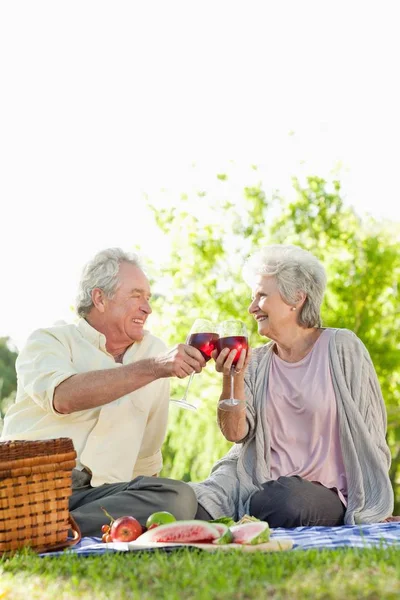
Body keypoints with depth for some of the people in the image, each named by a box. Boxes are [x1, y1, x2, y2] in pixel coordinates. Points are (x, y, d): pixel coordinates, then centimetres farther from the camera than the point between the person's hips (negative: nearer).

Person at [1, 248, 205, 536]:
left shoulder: (154, 350, 20)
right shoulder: (50, 340, 6)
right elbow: (63, 397, -18)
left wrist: (144, 498, 15)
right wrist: (153, 367, -20)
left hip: (99, 492, 6)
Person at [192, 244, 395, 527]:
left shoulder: (342, 347, 1)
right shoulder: (256, 362, 12)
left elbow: (370, 427, 2)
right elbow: (235, 432, 1)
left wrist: (374, 507, -1)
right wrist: (232, 379, -14)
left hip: (327, 492, -1)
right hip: (261, 481, 2)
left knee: (284, 503, -37)